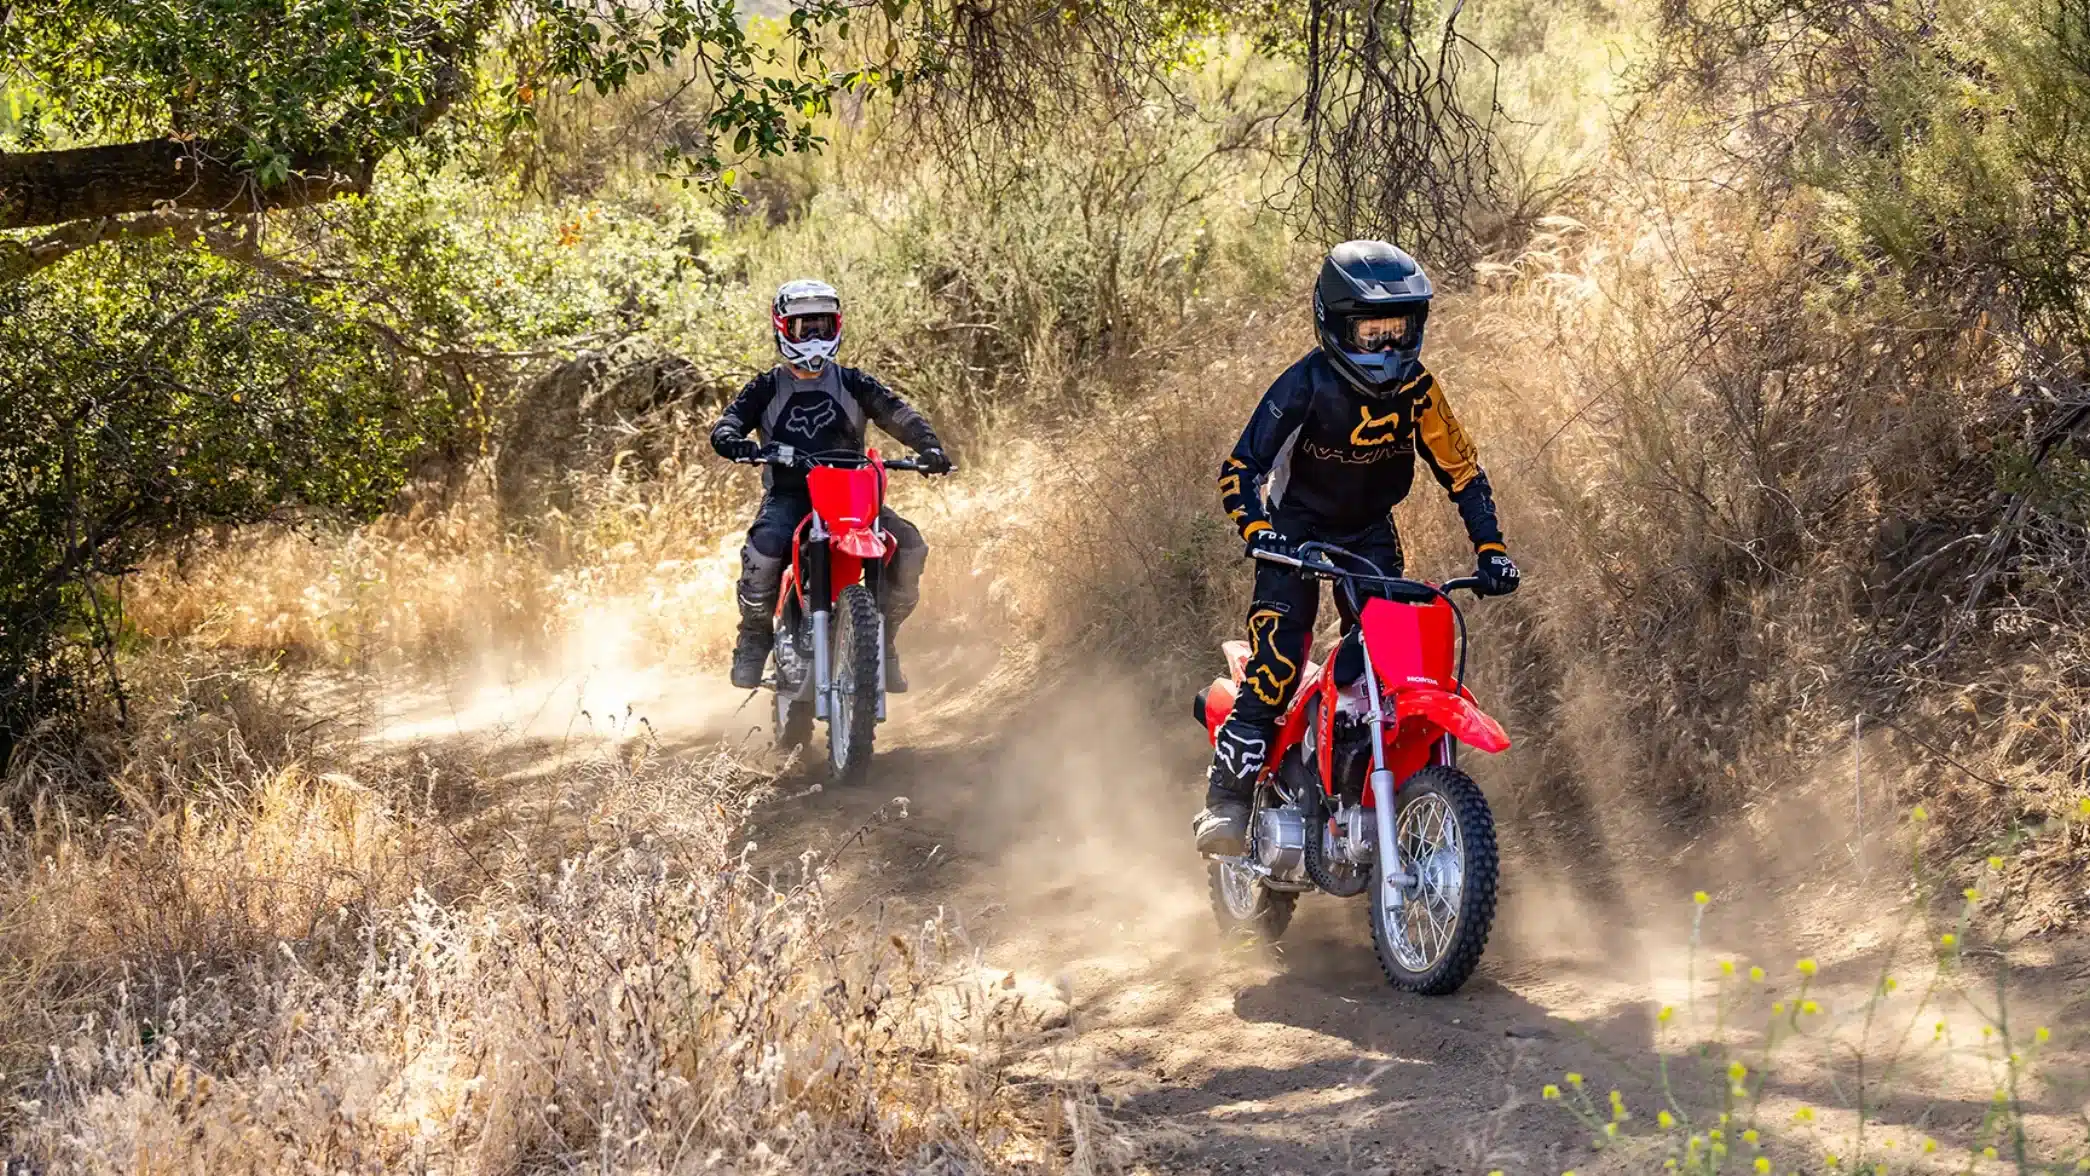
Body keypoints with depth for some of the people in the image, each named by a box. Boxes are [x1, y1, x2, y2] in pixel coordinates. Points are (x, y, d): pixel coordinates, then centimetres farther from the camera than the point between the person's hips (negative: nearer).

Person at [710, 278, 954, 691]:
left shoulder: (852, 384, 11)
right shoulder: (767, 389, 9)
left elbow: (897, 414, -2)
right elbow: (727, 423, -4)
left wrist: (928, 446, -22)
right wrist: (734, 442, -30)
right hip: (788, 496, -2)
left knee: (909, 546, -22)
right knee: (764, 546, -35)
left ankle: (882, 637, -3)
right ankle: (754, 637, -12)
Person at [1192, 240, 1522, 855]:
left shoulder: (1417, 390, -9)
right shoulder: (1305, 386, -20)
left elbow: (1463, 470, 0)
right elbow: (1240, 468, -21)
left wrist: (1490, 548, -10)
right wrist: (1258, 530, -39)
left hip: (1371, 532, 4)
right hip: (1297, 525, -4)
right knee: (1276, 661, -20)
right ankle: (1227, 800, -19)